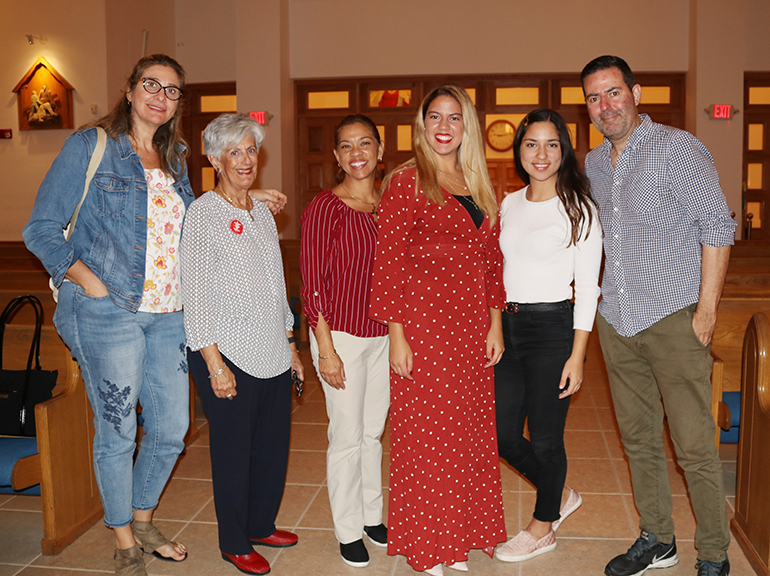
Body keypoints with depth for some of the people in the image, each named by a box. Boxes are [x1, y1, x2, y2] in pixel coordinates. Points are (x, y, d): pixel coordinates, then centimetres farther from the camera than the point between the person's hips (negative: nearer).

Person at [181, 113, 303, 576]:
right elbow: (195, 293, -12)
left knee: (274, 442, 13)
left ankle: (261, 525, 33)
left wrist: (291, 344, 17)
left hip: (273, 351, 7)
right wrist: (214, 363, -16)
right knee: (234, 449, 5)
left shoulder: (262, 212, 13)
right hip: (230, 352, -7)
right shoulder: (203, 212, -8)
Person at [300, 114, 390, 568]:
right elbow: (313, 284, -13)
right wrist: (326, 350, -15)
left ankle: (372, 516, 34)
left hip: (383, 334, 5)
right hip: (341, 334, -5)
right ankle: (349, 530, 22)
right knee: (347, 436, 4)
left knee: (373, 431, 17)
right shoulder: (325, 207, -12)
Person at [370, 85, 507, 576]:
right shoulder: (406, 182, -5)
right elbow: (388, 262, -9)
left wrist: (495, 325, 9)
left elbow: (492, 258, 14)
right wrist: (397, 334, -13)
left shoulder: (480, 187, 13)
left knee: (471, 433, 12)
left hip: (472, 326, 6)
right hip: (423, 322, -6)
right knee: (426, 434, 3)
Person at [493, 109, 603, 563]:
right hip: (507, 326, 6)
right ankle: (560, 496, 36)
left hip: (553, 328, -6)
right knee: (501, 434, 10)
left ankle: (543, 527, 29)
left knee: (544, 437, 5)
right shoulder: (509, 204, 10)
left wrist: (577, 356, -14)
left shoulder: (578, 207, -7)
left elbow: (588, 287, -9)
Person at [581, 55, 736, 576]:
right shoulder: (593, 164, 13)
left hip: (674, 317, -6)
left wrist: (706, 310, -14)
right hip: (617, 320, 6)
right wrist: (605, 297, 15)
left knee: (694, 445, -2)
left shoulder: (677, 148, -7)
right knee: (638, 439, 14)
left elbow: (718, 226, -10)